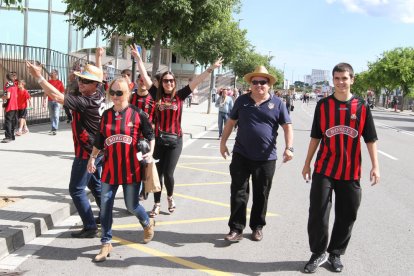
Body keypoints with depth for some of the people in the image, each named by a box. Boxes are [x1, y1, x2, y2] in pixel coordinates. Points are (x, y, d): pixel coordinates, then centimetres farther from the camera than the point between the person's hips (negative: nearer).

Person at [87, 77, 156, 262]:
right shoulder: (106, 115, 6)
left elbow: (150, 135, 5)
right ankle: (106, 243, 17)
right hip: (110, 169, 4)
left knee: (131, 206, 5)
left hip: (131, 169, -4)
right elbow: (99, 140, 13)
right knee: (105, 206, 3)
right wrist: (92, 157, 4)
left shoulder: (138, 114, -5)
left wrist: (150, 152, -9)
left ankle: (148, 224, 38)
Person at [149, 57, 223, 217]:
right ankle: (157, 204, 20)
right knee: (157, 172, 6)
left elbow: (197, 81, -3)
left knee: (168, 173, -3)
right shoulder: (157, 95, 3)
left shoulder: (179, 95, 1)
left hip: (175, 141, -1)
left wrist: (211, 68, -8)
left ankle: (170, 196, 27)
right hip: (158, 140, 1)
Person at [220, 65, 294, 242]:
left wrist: (289, 148, -13)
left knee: (261, 195, 9)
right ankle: (236, 228, 8)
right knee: (238, 192, 1)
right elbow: (231, 123, 12)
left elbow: (287, 127, -1)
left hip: (266, 158, -1)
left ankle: (257, 227, 25)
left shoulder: (277, 103, 0)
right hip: (241, 155, 1)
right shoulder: (242, 100, 5)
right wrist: (223, 142, 8)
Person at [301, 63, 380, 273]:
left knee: (347, 216, 8)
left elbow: (370, 139, 3)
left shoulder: (362, 107, 1)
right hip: (324, 170, 0)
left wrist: (375, 166, -4)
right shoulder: (323, 105, 1)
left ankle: (335, 254, 26)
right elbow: (315, 137, 7)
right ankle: (318, 253, 16)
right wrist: (307, 163, 7)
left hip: (351, 172, 1)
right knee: (318, 213, -1)